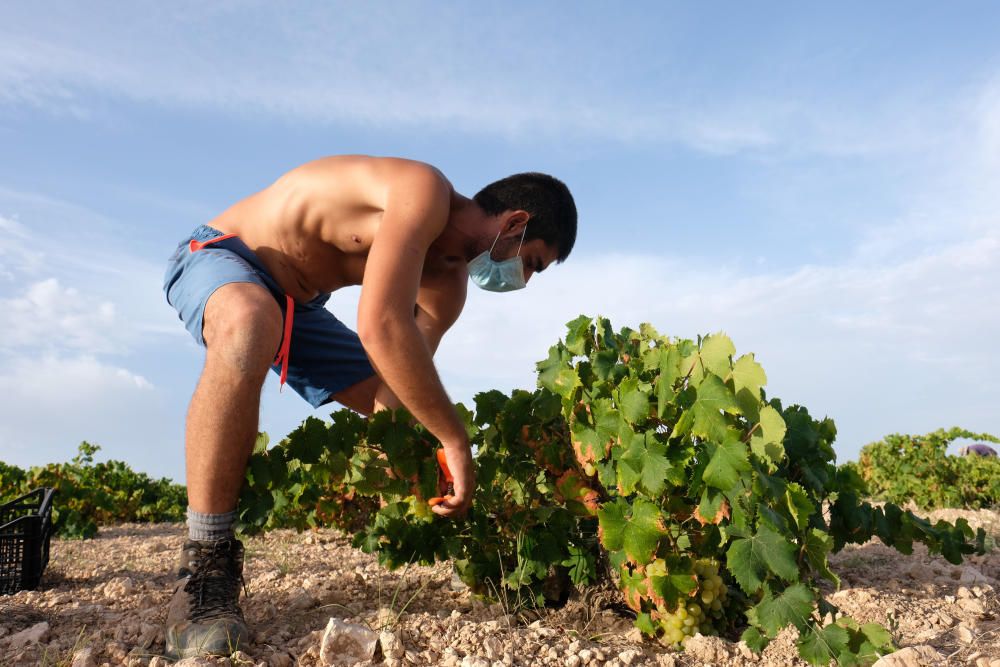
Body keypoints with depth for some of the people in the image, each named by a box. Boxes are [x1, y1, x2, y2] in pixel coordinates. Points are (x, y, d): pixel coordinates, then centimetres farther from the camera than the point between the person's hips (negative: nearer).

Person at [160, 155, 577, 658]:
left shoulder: (448, 280, -2)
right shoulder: (424, 189, -29)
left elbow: (399, 391, -6)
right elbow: (381, 327, -43)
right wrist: (455, 441, -37)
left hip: (295, 304, 8)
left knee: (413, 410, 3)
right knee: (249, 329, -43)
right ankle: (205, 569, -33)